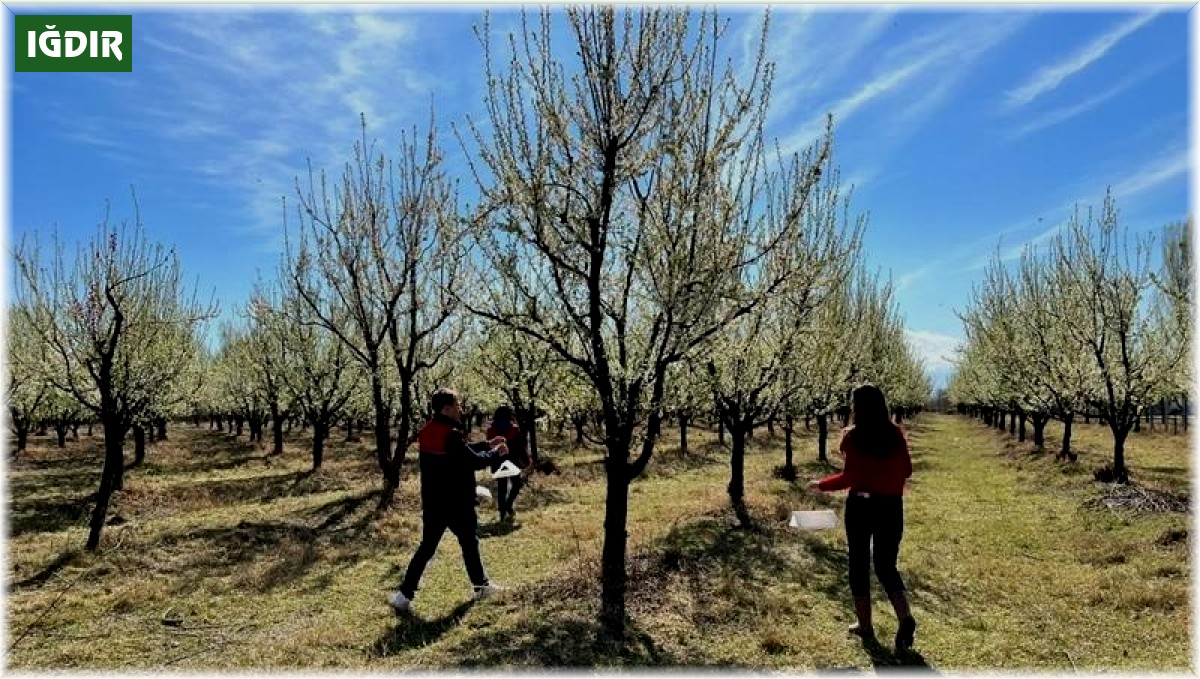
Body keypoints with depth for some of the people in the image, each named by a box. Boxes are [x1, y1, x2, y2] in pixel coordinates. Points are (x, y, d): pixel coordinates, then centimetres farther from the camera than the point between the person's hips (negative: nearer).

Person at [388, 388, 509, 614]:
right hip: (455, 503, -7)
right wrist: (496, 453, -3)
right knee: (469, 543, 12)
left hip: (432, 502, 7)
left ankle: (404, 595, 4)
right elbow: (473, 461, -19)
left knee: (427, 547, 9)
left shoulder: (428, 432, 7)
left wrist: (487, 444, 15)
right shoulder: (450, 434, -21)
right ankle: (482, 586, 26)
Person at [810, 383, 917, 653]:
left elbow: (849, 477, -15)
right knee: (886, 566, 14)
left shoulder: (853, 436, -12)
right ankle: (906, 618, -7)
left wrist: (821, 484, 0)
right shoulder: (896, 433, 0)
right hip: (891, 506, 4)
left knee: (859, 564, 12)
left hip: (860, 505, -3)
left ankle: (865, 625, 19)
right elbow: (907, 470, 7)